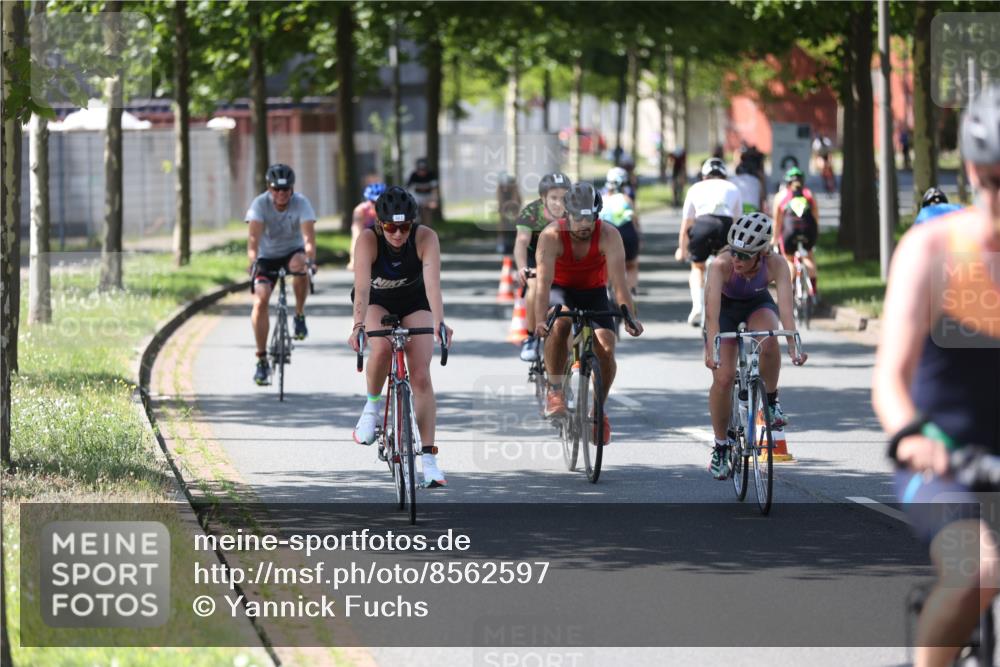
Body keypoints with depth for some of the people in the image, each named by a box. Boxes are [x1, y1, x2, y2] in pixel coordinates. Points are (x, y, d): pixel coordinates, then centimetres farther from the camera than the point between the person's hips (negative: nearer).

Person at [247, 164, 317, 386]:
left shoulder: (301, 203, -20)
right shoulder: (260, 203, -20)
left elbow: (308, 235, -32)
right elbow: (254, 236, -30)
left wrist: (310, 259, -50)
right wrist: (253, 262, -47)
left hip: (292, 251, -1)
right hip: (267, 255, 1)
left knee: (299, 263, -37)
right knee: (260, 300, -18)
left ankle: (300, 315, -14)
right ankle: (261, 360, -10)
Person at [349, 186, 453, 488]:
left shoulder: (426, 238, -30)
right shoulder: (368, 239, -31)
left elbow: (433, 282, -41)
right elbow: (362, 286, -41)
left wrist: (439, 322, -56)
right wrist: (358, 325, -56)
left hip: (414, 302, 1)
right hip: (376, 302, -1)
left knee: (421, 376, -11)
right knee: (382, 348, -33)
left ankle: (428, 458, -7)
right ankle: (373, 404, -5)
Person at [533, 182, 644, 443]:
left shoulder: (609, 235, -26)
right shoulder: (552, 236, -28)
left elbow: (619, 282, -33)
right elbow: (544, 282, -34)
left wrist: (629, 317, -46)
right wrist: (540, 321, -49)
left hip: (594, 294, 1)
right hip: (560, 291, -1)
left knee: (606, 350, -16)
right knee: (559, 324, -35)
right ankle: (554, 390, -19)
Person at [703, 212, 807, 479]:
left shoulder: (776, 265, -31)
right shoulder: (722, 264, -35)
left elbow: (785, 307, -40)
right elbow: (712, 311, -44)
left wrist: (794, 347, -53)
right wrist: (712, 349, -56)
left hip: (758, 306, 0)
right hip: (726, 308, 0)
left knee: (768, 341, -34)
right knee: (723, 376, -13)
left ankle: (771, 401, -10)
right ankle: (721, 446, 6)